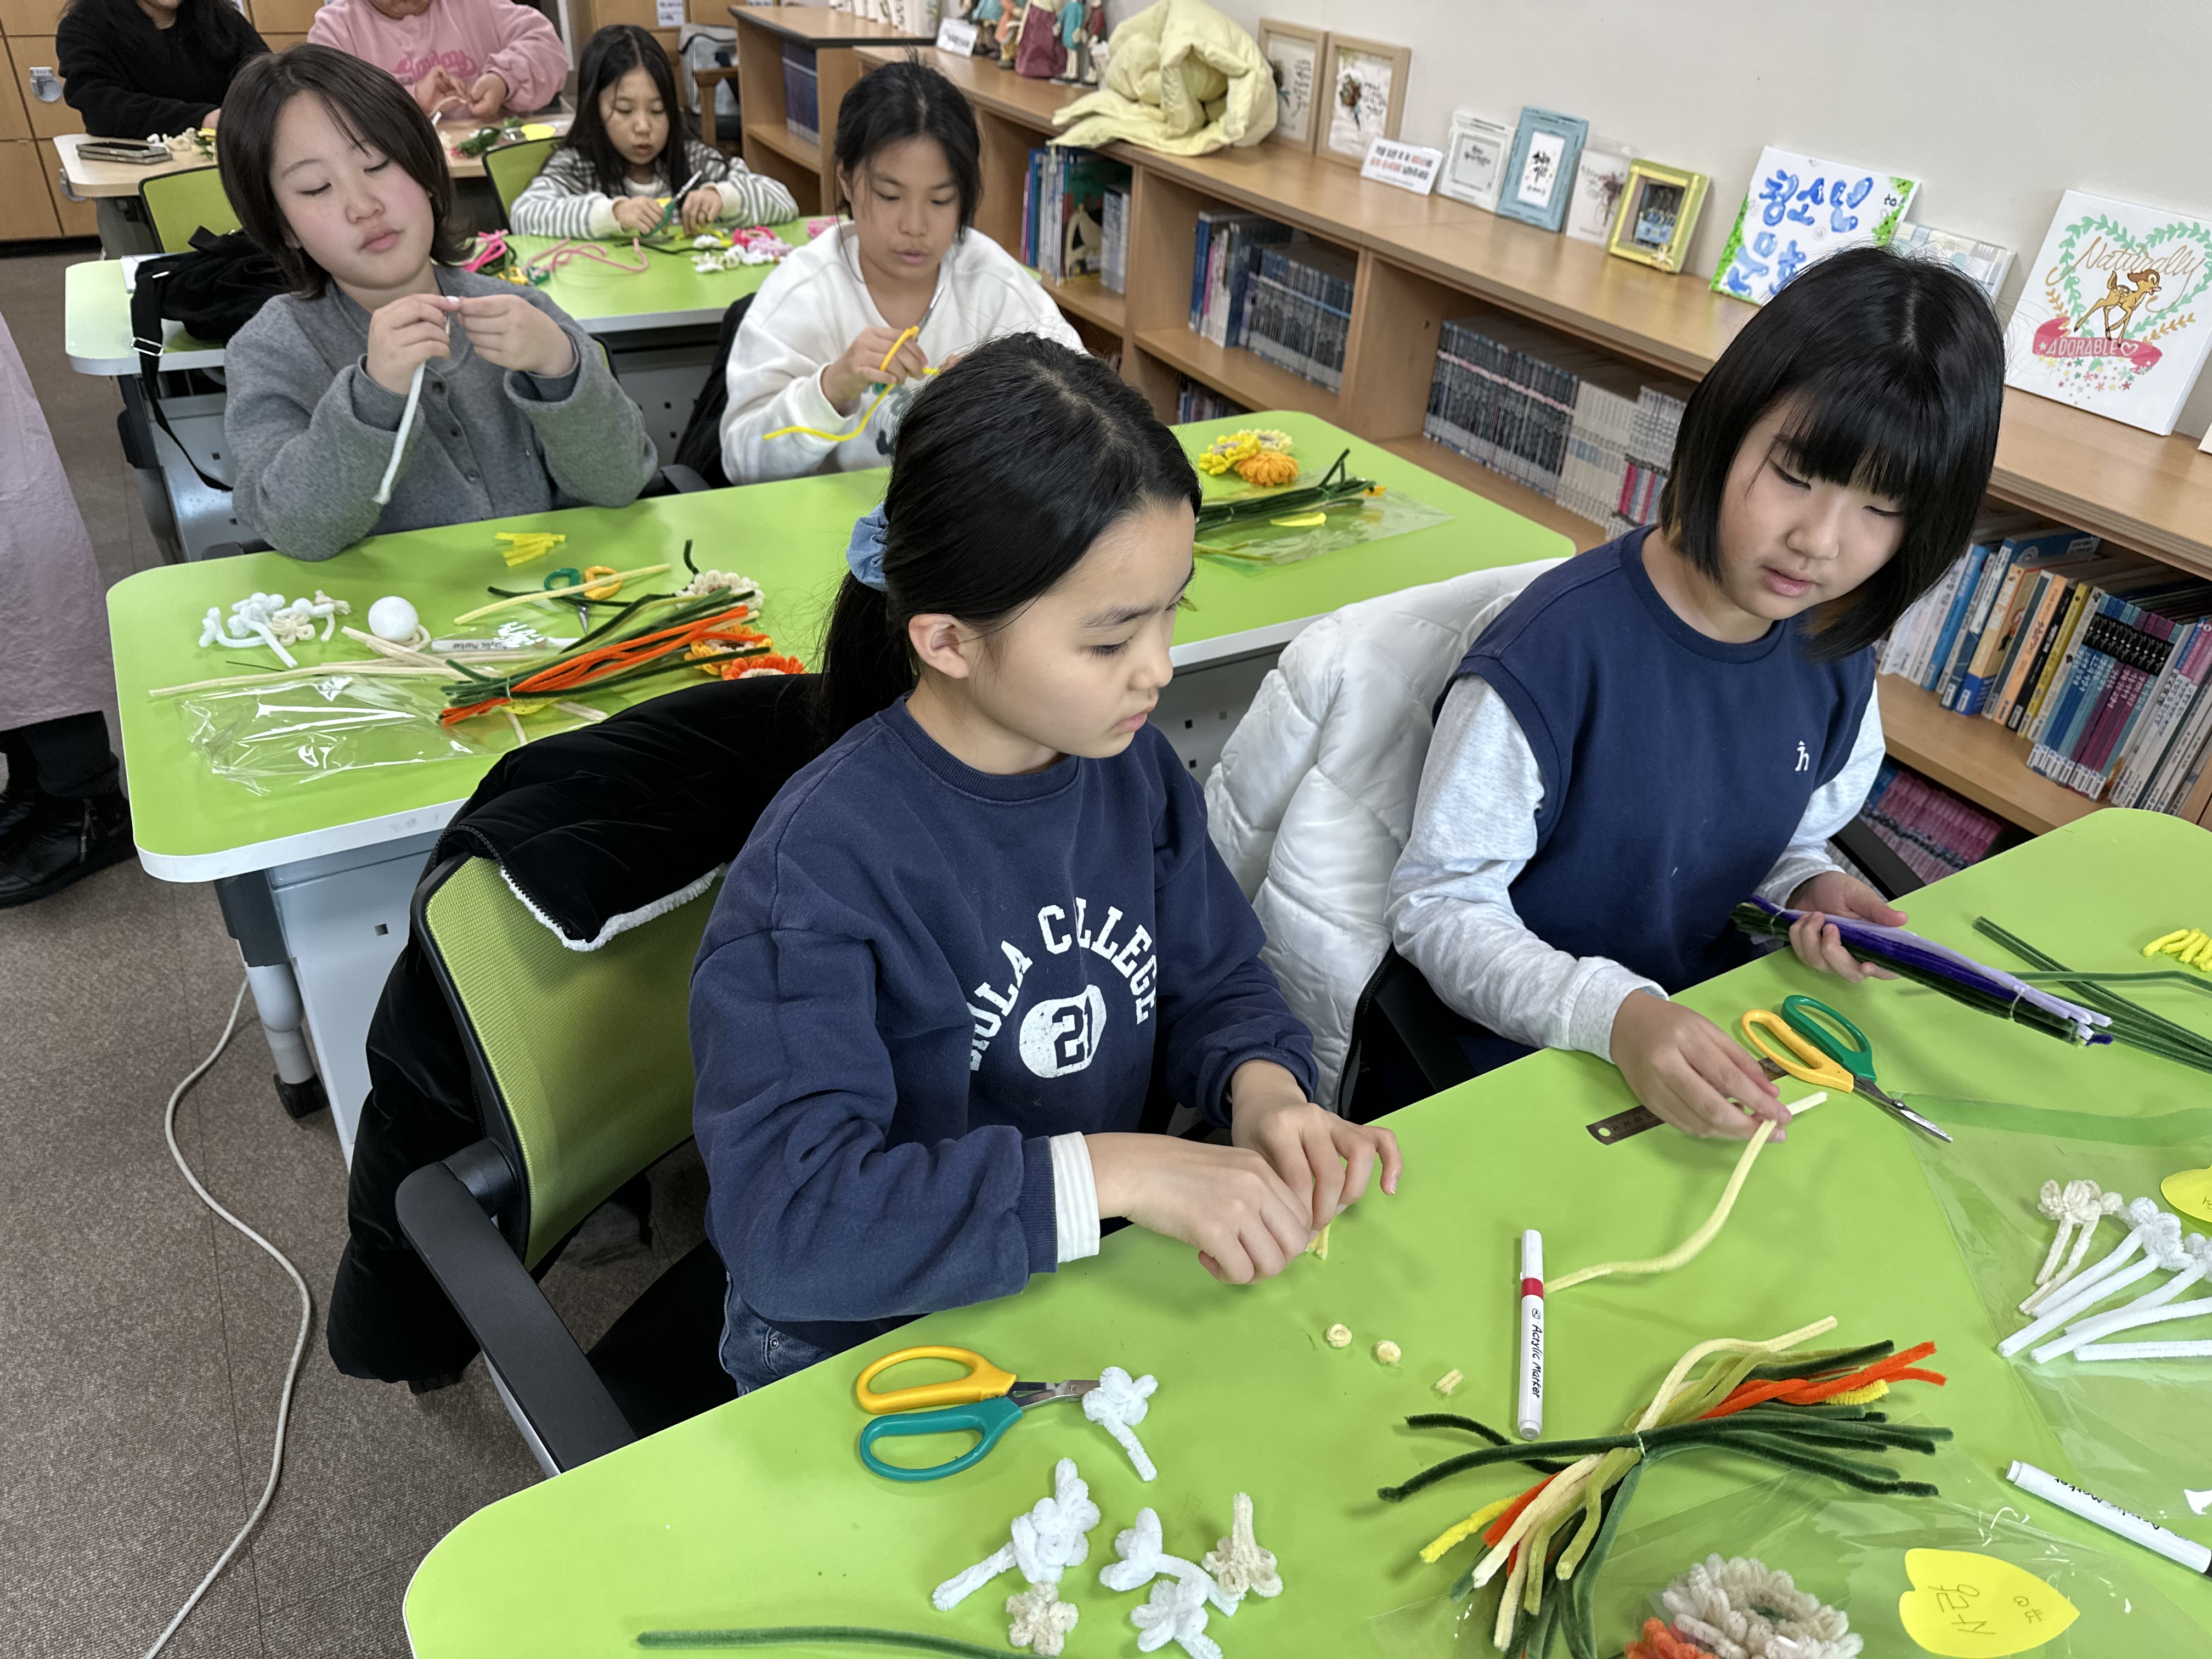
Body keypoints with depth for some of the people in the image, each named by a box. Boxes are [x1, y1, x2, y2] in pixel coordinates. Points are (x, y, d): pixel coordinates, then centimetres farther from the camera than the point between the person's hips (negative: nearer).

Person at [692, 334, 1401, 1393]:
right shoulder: (821, 860, -25)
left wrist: (1262, 1084, -14)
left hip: (1092, 1290, 6)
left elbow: (1213, 981, 8)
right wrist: (1107, 1172, -34)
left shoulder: (1131, 764, -5)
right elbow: (782, 1221, -30)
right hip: (870, 1354, -5)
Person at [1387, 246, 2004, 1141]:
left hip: (1710, 1039, 7)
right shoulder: (1557, 650, -24)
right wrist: (1616, 1013, -33)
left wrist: (1813, 888, -7)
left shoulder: (1835, 657, -2)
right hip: (1515, 1057, -6)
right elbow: (1437, 908, -18)